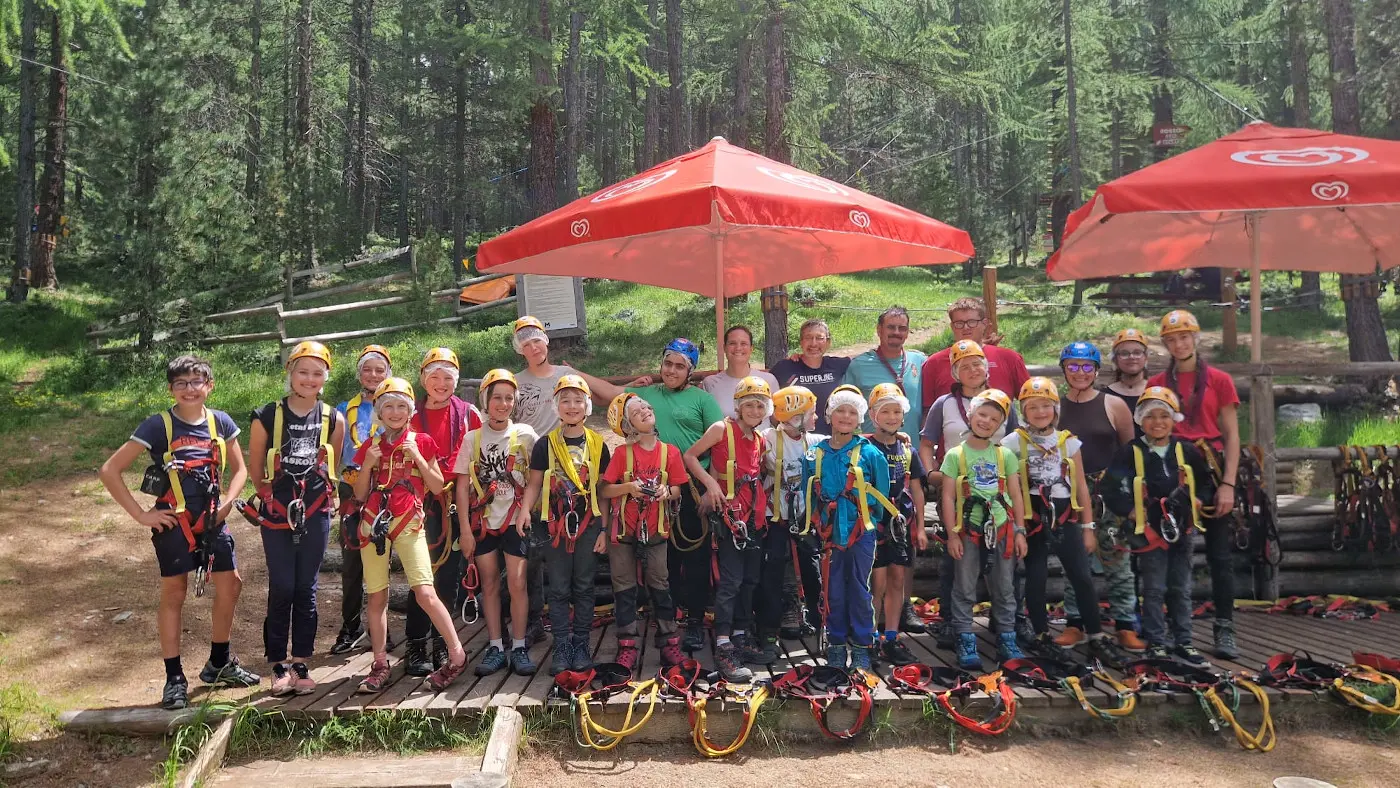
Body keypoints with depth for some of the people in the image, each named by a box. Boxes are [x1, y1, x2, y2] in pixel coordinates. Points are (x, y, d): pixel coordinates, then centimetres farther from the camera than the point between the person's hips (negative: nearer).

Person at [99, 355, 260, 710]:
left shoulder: (220, 421, 0)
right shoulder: (158, 425, -11)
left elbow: (239, 468, 13)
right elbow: (109, 471, -11)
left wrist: (228, 501, -3)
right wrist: (141, 514, -12)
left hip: (212, 521, 4)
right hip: (174, 523, -4)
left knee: (230, 586, 8)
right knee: (174, 594, 3)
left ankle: (219, 664, 26)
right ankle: (174, 679, 13)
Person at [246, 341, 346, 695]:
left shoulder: (333, 420, 0)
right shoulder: (267, 417, -4)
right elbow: (256, 470, 6)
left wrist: (317, 494, 9)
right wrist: (276, 494, 11)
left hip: (316, 515, 1)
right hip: (277, 515, -1)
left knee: (307, 589, 7)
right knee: (282, 589, 1)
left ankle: (301, 664, 16)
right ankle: (279, 666, 13)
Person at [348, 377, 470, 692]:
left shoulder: (421, 442, 4)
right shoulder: (370, 447, 11)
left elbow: (437, 487, 3)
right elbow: (360, 495, 10)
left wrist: (417, 458, -9)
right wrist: (367, 465, -5)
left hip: (408, 523, -3)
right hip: (374, 523, 3)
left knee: (425, 593, -13)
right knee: (377, 596, 5)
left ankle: (457, 655, -3)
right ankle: (380, 665, 15)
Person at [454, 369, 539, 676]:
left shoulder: (525, 434, 2)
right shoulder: (472, 438, 4)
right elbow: (463, 485, 4)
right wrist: (465, 528, -2)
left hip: (515, 520, -1)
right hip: (483, 521, 2)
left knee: (517, 583, -4)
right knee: (489, 584, 7)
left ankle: (519, 647, 6)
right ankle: (495, 647, 15)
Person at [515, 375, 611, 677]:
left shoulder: (597, 444, 3)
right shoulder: (545, 444, 2)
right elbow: (534, 484, 3)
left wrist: (603, 529, 1)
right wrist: (525, 508, -16)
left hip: (588, 524, 0)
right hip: (554, 524, 0)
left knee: (583, 587, 6)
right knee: (558, 589, 5)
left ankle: (581, 644, 16)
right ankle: (562, 646, 13)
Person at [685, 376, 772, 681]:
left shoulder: (760, 439, 12)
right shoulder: (722, 429, -6)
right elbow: (690, 456, -6)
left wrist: (763, 494, 2)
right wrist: (710, 483, -16)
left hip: (755, 515, 7)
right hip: (729, 514, -7)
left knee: (750, 581, 12)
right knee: (730, 582, -11)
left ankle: (740, 640, 23)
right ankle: (723, 649, -8)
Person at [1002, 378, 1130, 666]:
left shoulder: (1068, 441, 6)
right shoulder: (1014, 442, -3)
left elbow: (1081, 487, 9)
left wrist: (1088, 527, 7)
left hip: (1066, 520, 3)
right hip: (1033, 522, -2)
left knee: (1083, 578, 1)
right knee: (1037, 579, 2)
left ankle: (1097, 638, 12)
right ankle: (1041, 637, 17)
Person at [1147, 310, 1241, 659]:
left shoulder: (1219, 381, 4)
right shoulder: (1156, 385, 7)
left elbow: (1231, 437, 1)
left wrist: (1228, 484, -8)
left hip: (1210, 472, -1)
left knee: (1219, 554, 2)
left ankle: (1225, 630, 9)